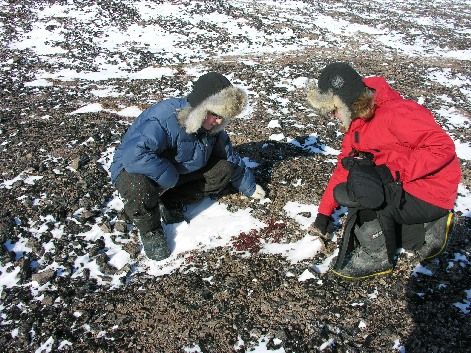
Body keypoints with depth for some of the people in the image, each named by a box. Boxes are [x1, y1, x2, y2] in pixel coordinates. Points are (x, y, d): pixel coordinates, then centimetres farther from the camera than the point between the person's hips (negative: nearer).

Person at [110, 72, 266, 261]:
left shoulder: (211, 126, -7)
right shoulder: (164, 118, -34)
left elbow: (230, 156, 8)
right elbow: (134, 155, -47)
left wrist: (249, 186, 15)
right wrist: (169, 178, -35)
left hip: (179, 169, 7)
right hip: (134, 168, -6)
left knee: (225, 169, -7)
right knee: (139, 187, -43)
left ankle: (172, 201, 0)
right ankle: (150, 230, -10)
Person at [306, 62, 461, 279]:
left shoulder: (395, 112, -22)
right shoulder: (357, 124, 6)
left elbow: (442, 147, -27)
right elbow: (344, 168, 6)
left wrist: (391, 169, -27)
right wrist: (324, 213, 4)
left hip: (430, 194, -10)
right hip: (403, 188, 10)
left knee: (358, 186, -26)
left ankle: (377, 256, -7)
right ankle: (427, 228, 13)